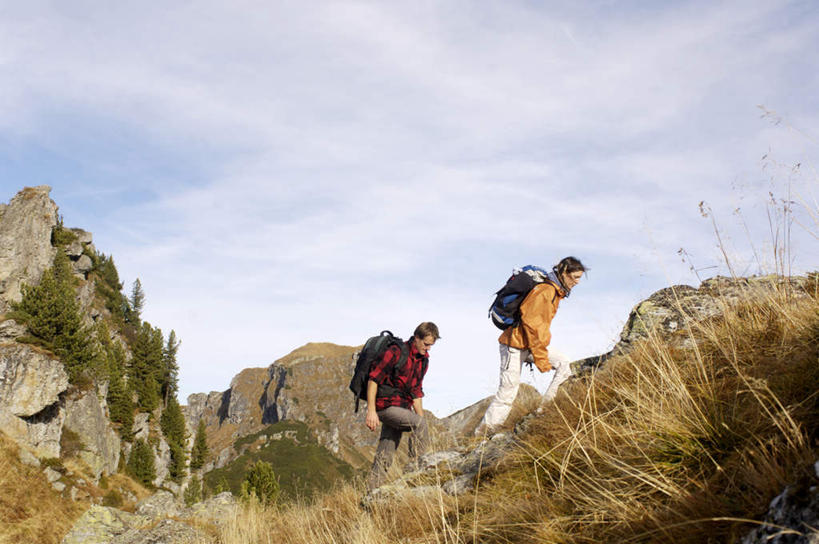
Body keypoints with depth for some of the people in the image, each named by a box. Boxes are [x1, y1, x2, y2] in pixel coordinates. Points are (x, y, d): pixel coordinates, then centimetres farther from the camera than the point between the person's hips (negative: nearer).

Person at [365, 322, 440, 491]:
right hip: (386, 405, -8)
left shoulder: (423, 359, 12)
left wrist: (421, 419, 15)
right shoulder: (396, 352, -13)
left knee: (385, 457, 5)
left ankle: (372, 492, 10)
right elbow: (374, 379, -15)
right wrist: (371, 411, -21)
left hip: (402, 407, 8)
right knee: (419, 423, -26)